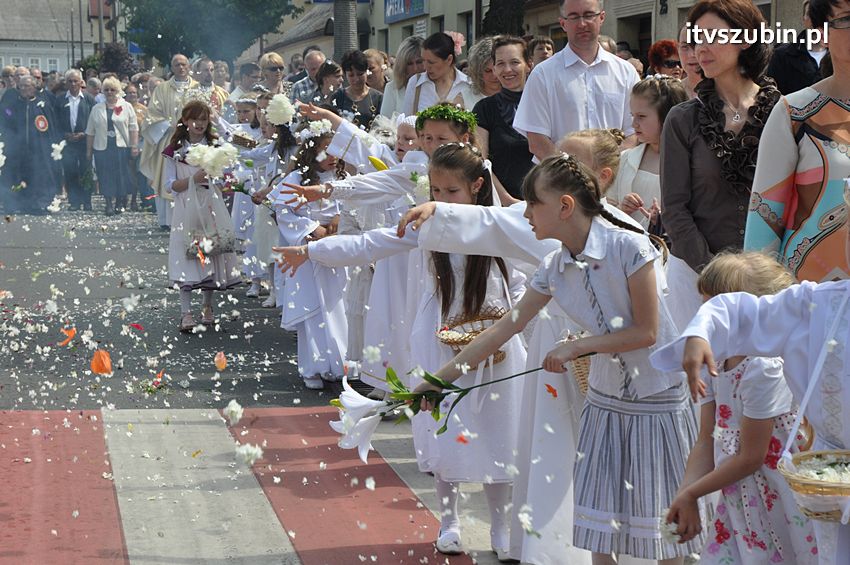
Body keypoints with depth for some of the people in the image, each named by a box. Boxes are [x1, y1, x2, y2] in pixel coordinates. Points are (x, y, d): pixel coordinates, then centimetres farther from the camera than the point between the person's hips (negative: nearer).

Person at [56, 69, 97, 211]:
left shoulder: (89, 99, 2)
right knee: (70, 172, -1)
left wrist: (84, 134, -10)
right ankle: (74, 202, 5)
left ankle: (86, 203, 10)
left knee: (85, 172, 2)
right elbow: (57, 122, 6)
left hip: (85, 140, -1)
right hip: (67, 141, 1)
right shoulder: (60, 100, 5)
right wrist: (65, 134, -8)